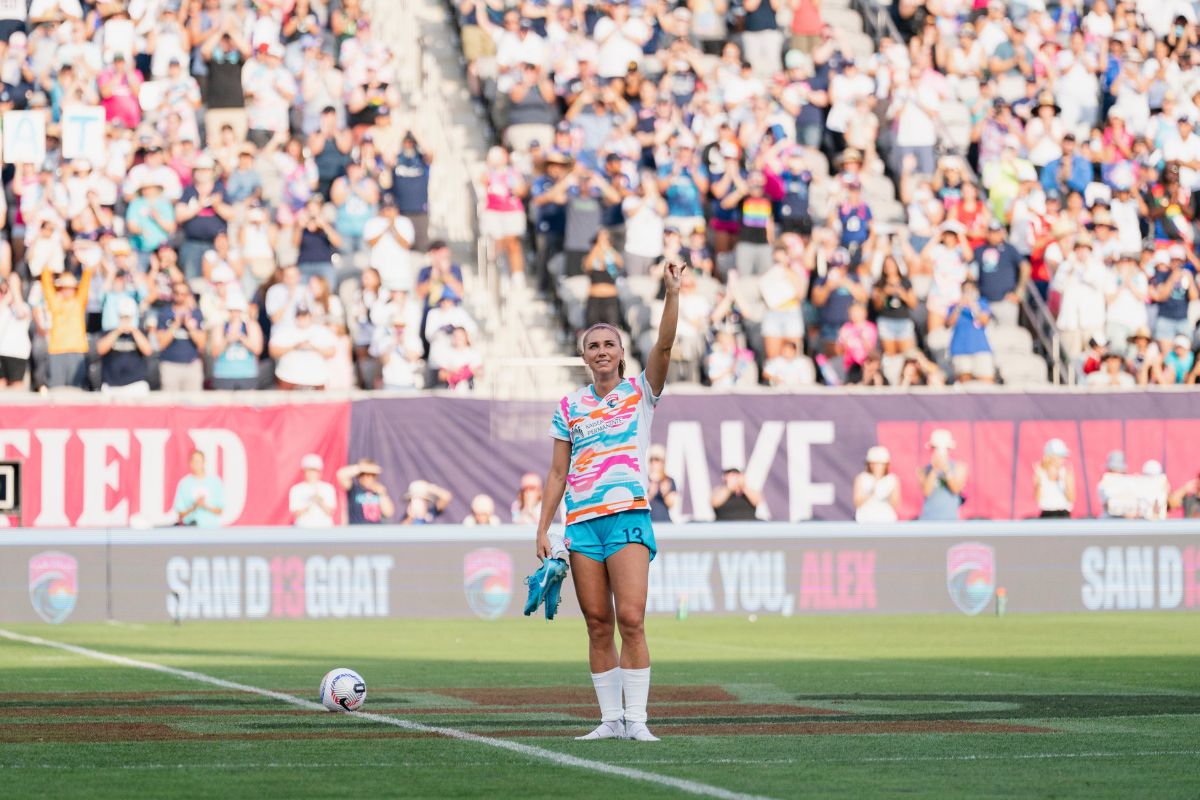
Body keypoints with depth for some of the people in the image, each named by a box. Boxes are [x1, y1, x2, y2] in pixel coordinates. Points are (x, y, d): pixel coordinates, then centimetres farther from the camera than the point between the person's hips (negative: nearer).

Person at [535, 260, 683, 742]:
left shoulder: (640, 392, 6)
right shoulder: (570, 408, 12)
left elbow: (664, 345, -10)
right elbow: (557, 472, 13)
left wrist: (672, 294, -23)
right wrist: (543, 529, 7)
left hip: (628, 517, -3)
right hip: (581, 522, 3)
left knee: (630, 619, -13)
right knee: (598, 625, 1)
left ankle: (636, 718, -12)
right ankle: (611, 719, 5)